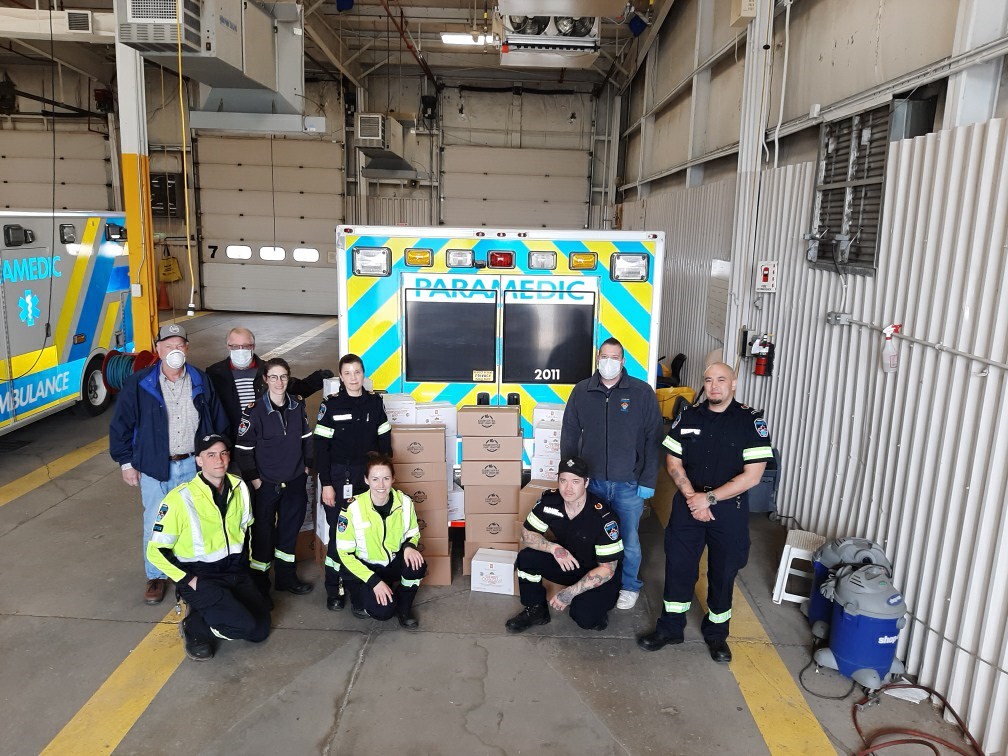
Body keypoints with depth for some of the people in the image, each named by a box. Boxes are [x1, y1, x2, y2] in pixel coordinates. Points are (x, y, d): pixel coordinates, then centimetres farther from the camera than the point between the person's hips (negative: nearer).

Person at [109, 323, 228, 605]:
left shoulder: (201, 382, 0)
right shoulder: (138, 384, -8)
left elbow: (218, 422, 8)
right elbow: (121, 425, -2)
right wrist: (126, 463, -1)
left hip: (194, 465, 2)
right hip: (155, 468, -2)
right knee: (156, 525, 7)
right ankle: (156, 577, 26)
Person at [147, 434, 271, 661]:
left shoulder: (239, 488, -1)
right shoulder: (179, 499, -18)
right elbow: (156, 550, -12)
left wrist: (243, 564, 9)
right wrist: (189, 580, -16)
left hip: (235, 572, 6)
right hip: (198, 576, -6)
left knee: (260, 631, 1)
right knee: (245, 624, -23)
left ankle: (211, 611, 21)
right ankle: (194, 628, 4)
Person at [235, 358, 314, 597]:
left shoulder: (298, 405, 1)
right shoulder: (255, 410, -13)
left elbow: (306, 438, 12)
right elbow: (244, 447, -9)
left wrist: (307, 465, 10)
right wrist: (254, 478, -9)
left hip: (295, 481, 4)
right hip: (266, 483, -4)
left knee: (290, 528, 14)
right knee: (263, 532, 5)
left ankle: (286, 577, 30)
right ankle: (259, 583, 20)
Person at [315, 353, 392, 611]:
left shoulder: (374, 402, 4)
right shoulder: (331, 404, -4)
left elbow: (384, 441, 10)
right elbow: (321, 447, -5)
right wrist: (326, 484, -8)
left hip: (369, 474, 3)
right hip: (339, 476, -2)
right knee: (339, 532, -1)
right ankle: (334, 589, 10)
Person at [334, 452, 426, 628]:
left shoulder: (404, 502, -13)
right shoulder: (353, 508, -23)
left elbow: (413, 533, 5)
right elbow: (345, 553, -15)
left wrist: (409, 546, -21)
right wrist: (374, 581, -23)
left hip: (393, 562, 3)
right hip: (363, 567, -3)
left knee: (417, 565, -28)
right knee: (383, 610, -24)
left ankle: (404, 607, 1)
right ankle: (358, 595, 11)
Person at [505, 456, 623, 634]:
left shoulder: (604, 517, -28)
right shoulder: (549, 500, -16)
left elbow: (607, 569, -22)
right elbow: (527, 534, -8)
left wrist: (570, 593, -28)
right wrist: (554, 548, -28)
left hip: (598, 574, -4)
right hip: (566, 561, 4)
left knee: (584, 618, -27)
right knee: (526, 557, -20)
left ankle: (596, 604, 9)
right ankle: (536, 610, 3)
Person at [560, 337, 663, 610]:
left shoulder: (642, 392, -5)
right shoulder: (582, 391, 2)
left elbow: (654, 439, -4)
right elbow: (569, 435, 8)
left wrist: (648, 481, -6)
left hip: (628, 484, -2)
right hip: (590, 481, 2)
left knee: (628, 539, 9)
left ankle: (629, 586, 31)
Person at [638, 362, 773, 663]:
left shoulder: (751, 421, -10)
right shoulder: (688, 416, 1)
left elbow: (752, 475, -13)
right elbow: (673, 461, 4)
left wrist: (709, 498, -15)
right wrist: (692, 496, -11)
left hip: (729, 509, -2)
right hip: (687, 504, 2)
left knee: (723, 571, 11)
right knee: (678, 566, 7)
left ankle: (716, 632, 31)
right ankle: (670, 627, 23)